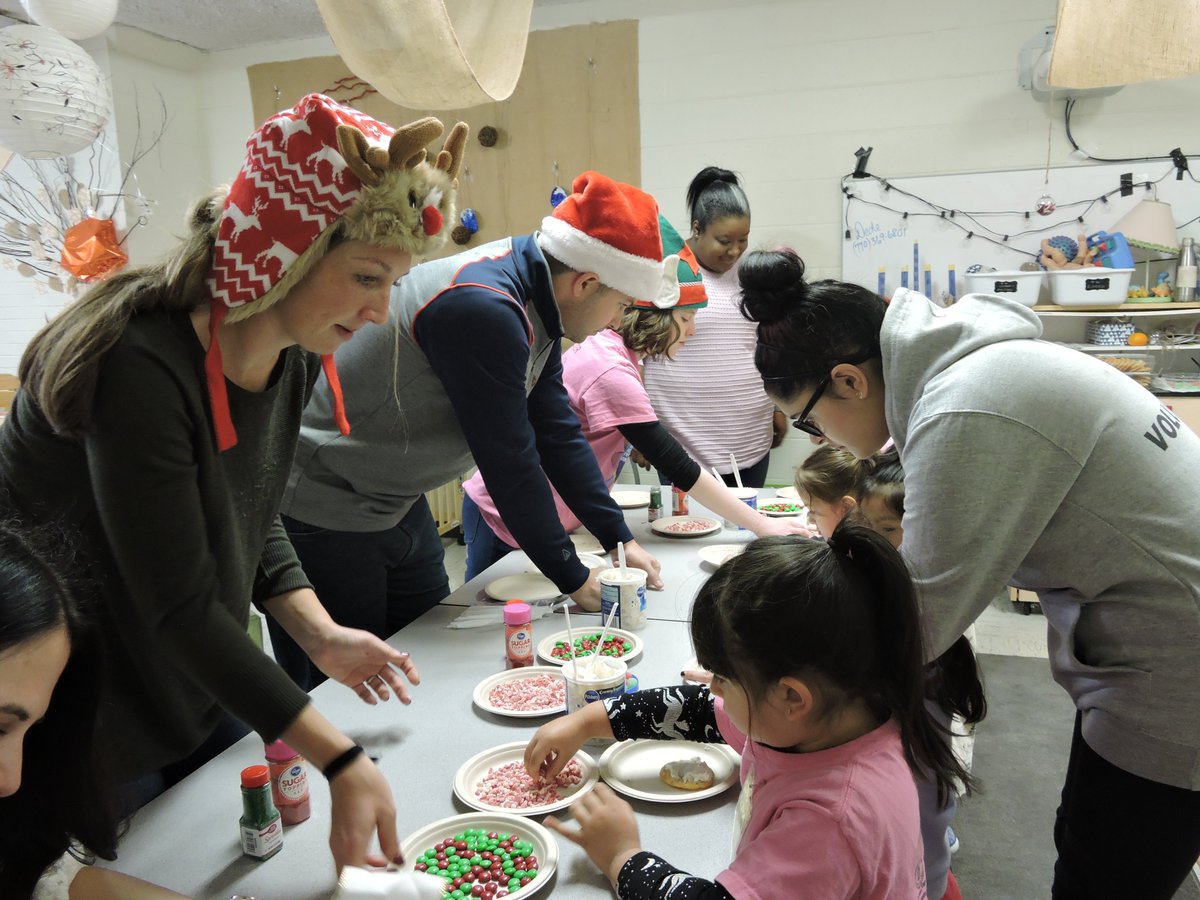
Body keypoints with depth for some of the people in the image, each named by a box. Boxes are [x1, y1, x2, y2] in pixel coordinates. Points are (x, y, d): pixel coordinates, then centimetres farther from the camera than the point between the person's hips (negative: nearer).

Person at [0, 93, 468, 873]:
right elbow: (180, 606, -31)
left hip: (201, 686, 7)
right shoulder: (143, 366, -33)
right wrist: (341, 761, -31)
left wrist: (318, 634, -11)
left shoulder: (295, 355, -8)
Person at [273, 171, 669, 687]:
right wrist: (573, 579, -13)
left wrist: (619, 539, 6)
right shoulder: (482, 309, -30)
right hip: (320, 514, -9)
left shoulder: (533, 304, 0)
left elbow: (556, 433, 6)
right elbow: (509, 461, -25)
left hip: (395, 504, 9)